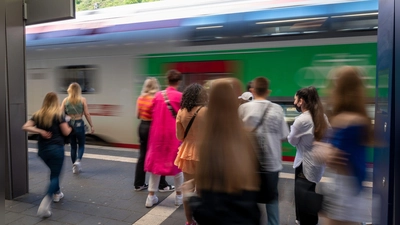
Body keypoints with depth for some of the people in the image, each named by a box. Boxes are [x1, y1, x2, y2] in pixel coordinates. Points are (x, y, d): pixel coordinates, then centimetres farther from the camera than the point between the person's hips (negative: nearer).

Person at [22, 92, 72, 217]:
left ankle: (57, 193, 40)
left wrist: (40, 131, -6)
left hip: (42, 149, 6)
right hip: (56, 148, -5)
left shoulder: (38, 115, 5)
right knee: (55, 175, 0)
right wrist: (70, 127, 10)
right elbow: (66, 132, -10)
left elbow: (25, 127, -4)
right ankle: (45, 204, -16)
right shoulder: (58, 114, -10)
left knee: (54, 171, 27)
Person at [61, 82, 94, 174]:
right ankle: (78, 160, -13)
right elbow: (87, 114, -7)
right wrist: (91, 126, -2)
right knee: (81, 145, 12)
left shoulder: (65, 100, 3)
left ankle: (75, 167, 20)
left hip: (69, 124, 3)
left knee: (73, 146, 14)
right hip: (79, 124, -2)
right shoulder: (82, 100, -3)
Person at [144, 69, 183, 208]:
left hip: (158, 133, 4)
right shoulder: (180, 96, -11)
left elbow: (153, 114, 7)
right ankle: (179, 196, 21)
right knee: (176, 163, 10)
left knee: (156, 162, 12)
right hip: (173, 134, -3)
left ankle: (151, 196, 17)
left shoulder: (158, 95, 1)